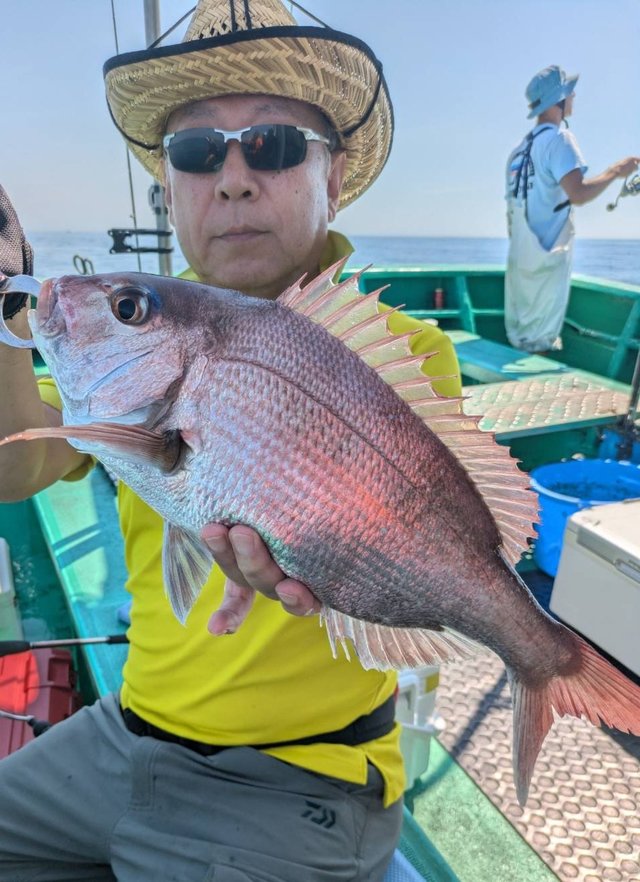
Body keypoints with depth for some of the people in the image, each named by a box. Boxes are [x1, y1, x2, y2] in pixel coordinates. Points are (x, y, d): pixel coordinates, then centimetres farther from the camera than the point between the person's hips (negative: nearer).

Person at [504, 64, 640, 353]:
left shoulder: (520, 147, 15)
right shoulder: (558, 138, -10)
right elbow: (578, 194, -21)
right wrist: (615, 171, -7)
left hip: (521, 254, 8)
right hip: (548, 255, -8)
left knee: (518, 333, 13)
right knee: (541, 340, -2)